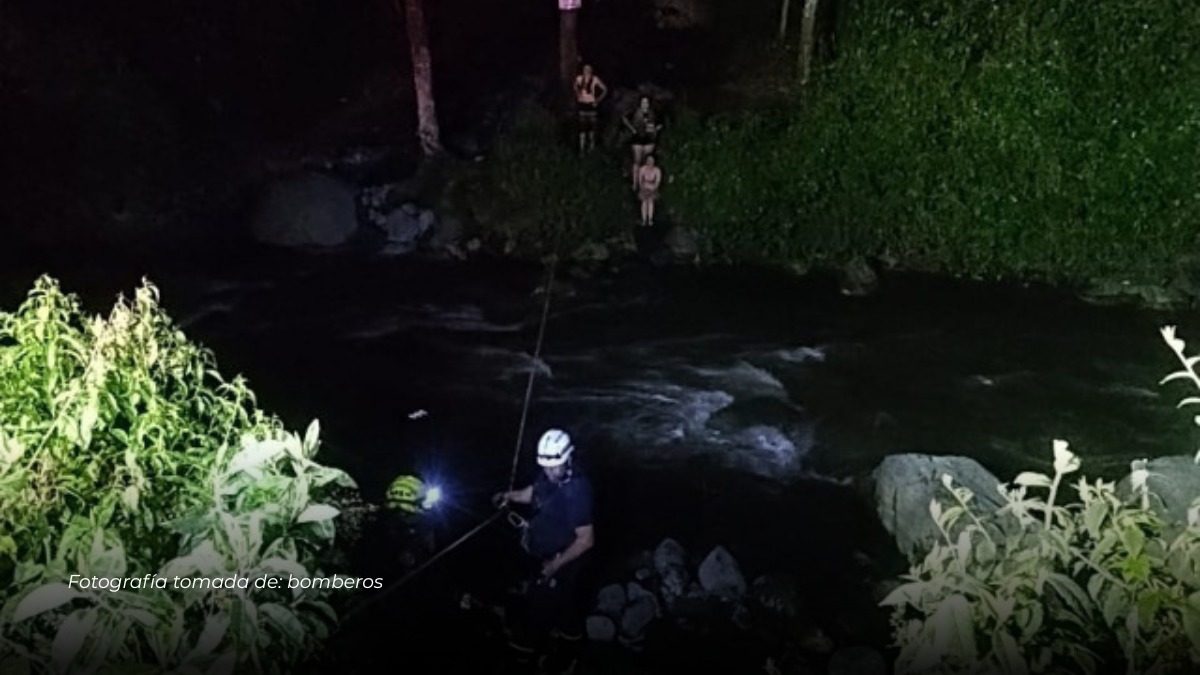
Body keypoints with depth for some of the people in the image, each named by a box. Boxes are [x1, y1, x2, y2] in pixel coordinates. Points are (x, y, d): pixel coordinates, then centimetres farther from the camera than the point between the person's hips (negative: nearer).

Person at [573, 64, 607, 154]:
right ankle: (582, 148, 2)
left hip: (591, 105, -2)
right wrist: (578, 96, 11)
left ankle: (591, 146, 21)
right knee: (582, 127, 0)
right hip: (582, 105, 3)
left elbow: (605, 90, -4)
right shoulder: (579, 78, -2)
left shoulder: (595, 79, -12)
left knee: (591, 126, 6)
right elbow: (576, 87, 21)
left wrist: (598, 100, -6)